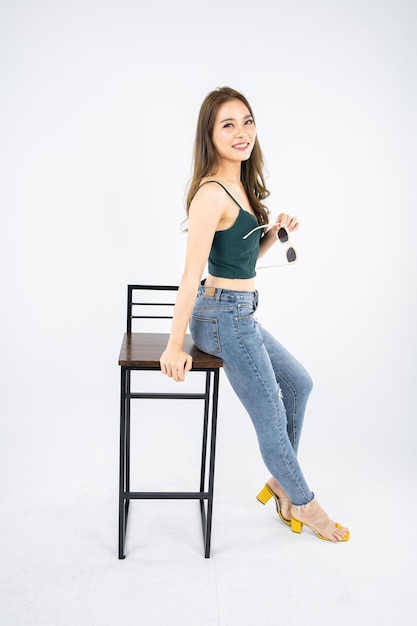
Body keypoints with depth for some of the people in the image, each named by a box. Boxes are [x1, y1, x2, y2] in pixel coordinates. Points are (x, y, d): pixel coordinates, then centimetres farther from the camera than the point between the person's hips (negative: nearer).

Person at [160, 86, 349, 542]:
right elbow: (191, 274, -22)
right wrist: (174, 347, -21)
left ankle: (280, 482, 36)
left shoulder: (241, 187, 9)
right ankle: (303, 504, 31)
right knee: (272, 421, 6)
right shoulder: (212, 194, -20)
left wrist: (275, 234, 0)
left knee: (298, 384, 23)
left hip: (239, 313, 10)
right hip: (224, 316, -10)